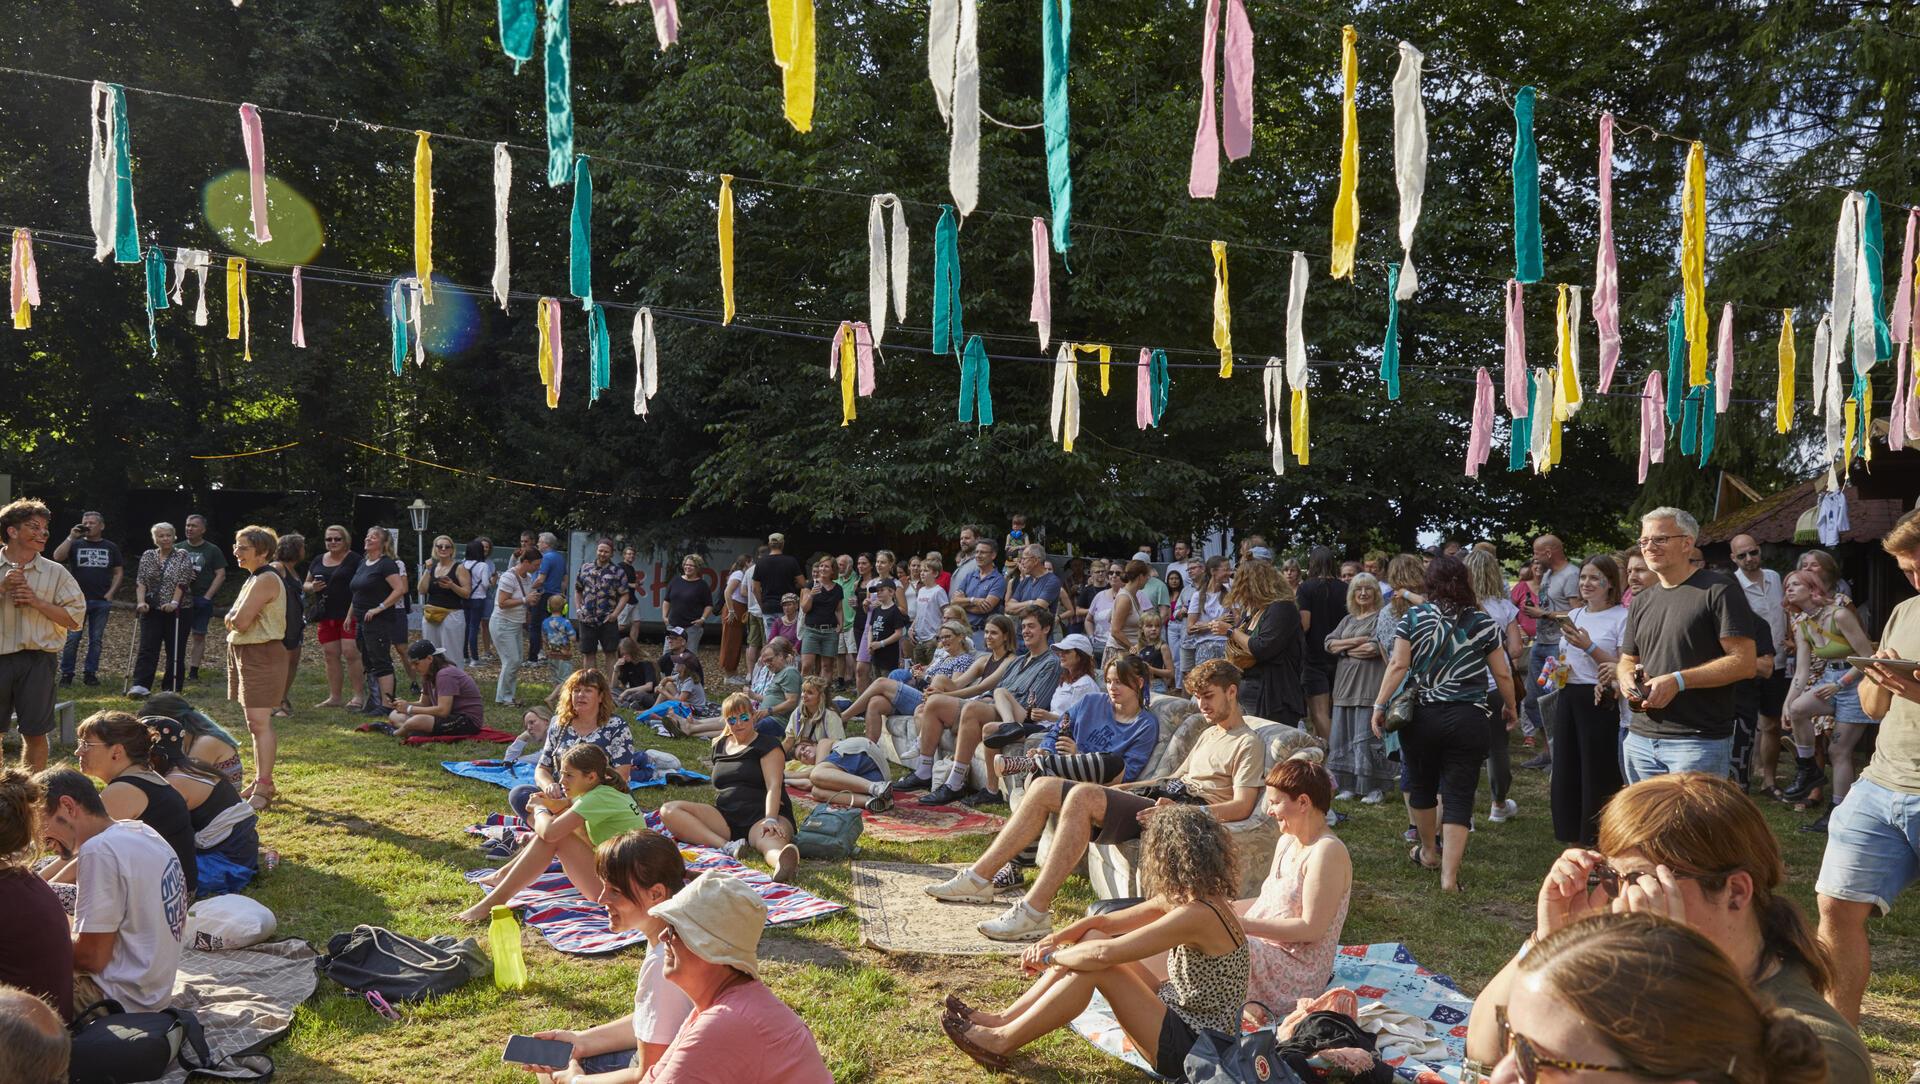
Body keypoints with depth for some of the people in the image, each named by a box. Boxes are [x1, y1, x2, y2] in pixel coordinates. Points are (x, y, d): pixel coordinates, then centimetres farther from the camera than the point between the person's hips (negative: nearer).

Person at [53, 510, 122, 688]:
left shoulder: (110, 547, 10)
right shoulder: (75, 545, 7)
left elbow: (118, 572, 10)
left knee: (96, 639, 5)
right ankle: (66, 674, 3)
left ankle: (90, 673, 12)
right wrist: (71, 537, -12)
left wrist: (110, 593, -1)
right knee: (72, 638, -4)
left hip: (102, 601, 1)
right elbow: (57, 557, -12)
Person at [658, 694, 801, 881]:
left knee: (770, 839, -42)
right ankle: (726, 846, -36)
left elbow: (774, 785, -12)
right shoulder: (720, 745, 20)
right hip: (726, 815, 6)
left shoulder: (767, 744, 2)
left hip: (761, 815, -6)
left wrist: (770, 820, -31)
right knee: (669, 811, -17)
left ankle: (783, 864, -80)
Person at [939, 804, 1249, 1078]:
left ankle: (1002, 1041, -6)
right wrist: (1054, 940, -8)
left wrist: (1049, 958, -14)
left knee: (1094, 963, -20)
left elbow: (1104, 954, -29)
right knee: (1090, 941, -1)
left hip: (1192, 1051, -9)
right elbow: (1104, 922, 6)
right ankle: (1004, 1019, 5)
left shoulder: (1197, 915, -26)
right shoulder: (1184, 898, 3)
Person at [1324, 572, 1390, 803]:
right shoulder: (1348, 620, 20)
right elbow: (1329, 643, 8)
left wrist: (1344, 647, -1)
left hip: (1370, 685, -7)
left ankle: (1376, 788, 0)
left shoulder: (1382, 617, -1)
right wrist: (1356, 642, -7)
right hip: (1345, 684, 7)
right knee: (1343, 736, 4)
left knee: (1367, 737, -8)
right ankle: (1349, 785, 10)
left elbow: (1375, 648, -14)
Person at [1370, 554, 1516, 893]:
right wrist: (1510, 706, 21)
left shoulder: (1413, 617, -2)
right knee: (1459, 796, 2)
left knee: (1421, 784, 20)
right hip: (1468, 719, 0)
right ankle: (1449, 874, -5)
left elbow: (1398, 665, -11)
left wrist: (1379, 705, -8)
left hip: (1421, 716, 0)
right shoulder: (1483, 622, 2)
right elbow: (1503, 675, 5)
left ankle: (1428, 851, 37)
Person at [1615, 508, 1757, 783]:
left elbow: (1744, 663, -12)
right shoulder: (1641, 603, 17)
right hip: (1641, 737, 7)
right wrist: (1626, 677, 0)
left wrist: (1678, 681, -19)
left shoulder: (1718, 591, -5)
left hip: (1699, 740, -6)